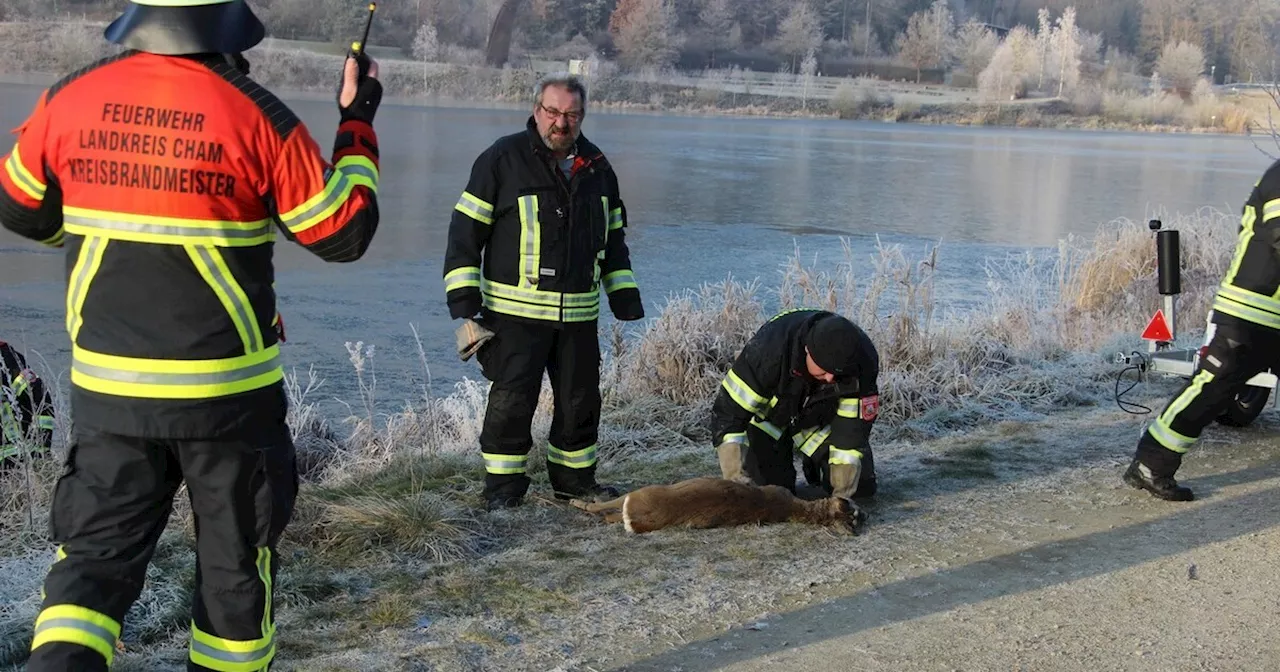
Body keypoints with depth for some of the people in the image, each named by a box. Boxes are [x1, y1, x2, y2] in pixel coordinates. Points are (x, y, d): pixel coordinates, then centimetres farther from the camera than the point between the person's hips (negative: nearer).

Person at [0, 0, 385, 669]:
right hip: (228, 390, -2)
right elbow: (343, 232, -5)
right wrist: (357, 123, 7)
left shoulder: (69, 99, -4)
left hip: (106, 387, 3)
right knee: (236, 555, 15)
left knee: (96, 549, 12)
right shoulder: (257, 116, -14)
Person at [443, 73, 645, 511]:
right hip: (516, 311, -5)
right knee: (512, 400, -3)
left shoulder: (597, 167, 10)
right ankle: (503, 486, 11)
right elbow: (465, 232, -6)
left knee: (581, 400, 11)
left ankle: (573, 479, 28)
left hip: (579, 314, 5)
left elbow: (613, 240, 21)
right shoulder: (502, 159, -6)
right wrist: (464, 303, -11)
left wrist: (625, 299, 16)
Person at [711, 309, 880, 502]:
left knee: (861, 487, -6)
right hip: (769, 416, -2)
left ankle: (814, 464, 25)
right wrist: (737, 475, -45)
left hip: (822, 418, 2)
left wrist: (842, 495, -30)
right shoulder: (769, 348, -41)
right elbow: (727, 411, -36)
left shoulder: (863, 362, -33)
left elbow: (853, 427, -25)